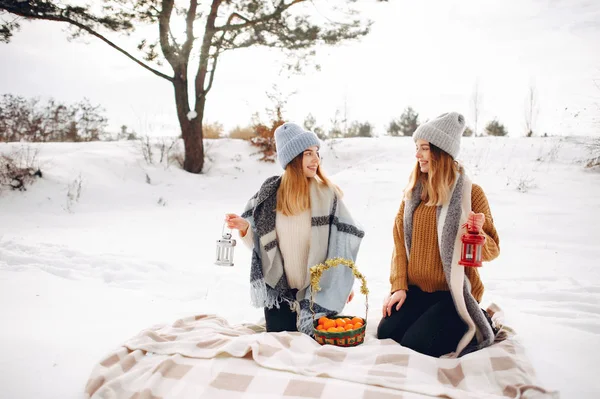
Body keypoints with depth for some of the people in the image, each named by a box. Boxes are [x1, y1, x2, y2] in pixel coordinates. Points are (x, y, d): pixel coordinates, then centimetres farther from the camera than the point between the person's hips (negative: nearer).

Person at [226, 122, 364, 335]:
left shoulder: (327, 193, -10)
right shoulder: (270, 192, -5)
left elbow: (345, 240, -4)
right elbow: (258, 240, 3)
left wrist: (344, 283, -1)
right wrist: (244, 227, -18)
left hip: (318, 288, -1)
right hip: (279, 288, 2)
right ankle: (286, 313, 32)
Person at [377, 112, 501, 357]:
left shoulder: (470, 193, -11)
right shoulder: (413, 191, 3)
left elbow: (492, 250, -6)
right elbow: (400, 241, 4)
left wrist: (477, 235, -29)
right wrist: (399, 286, -3)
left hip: (454, 292, -5)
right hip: (416, 290, 5)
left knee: (414, 346, -15)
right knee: (385, 333, -8)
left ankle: (480, 327, 9)